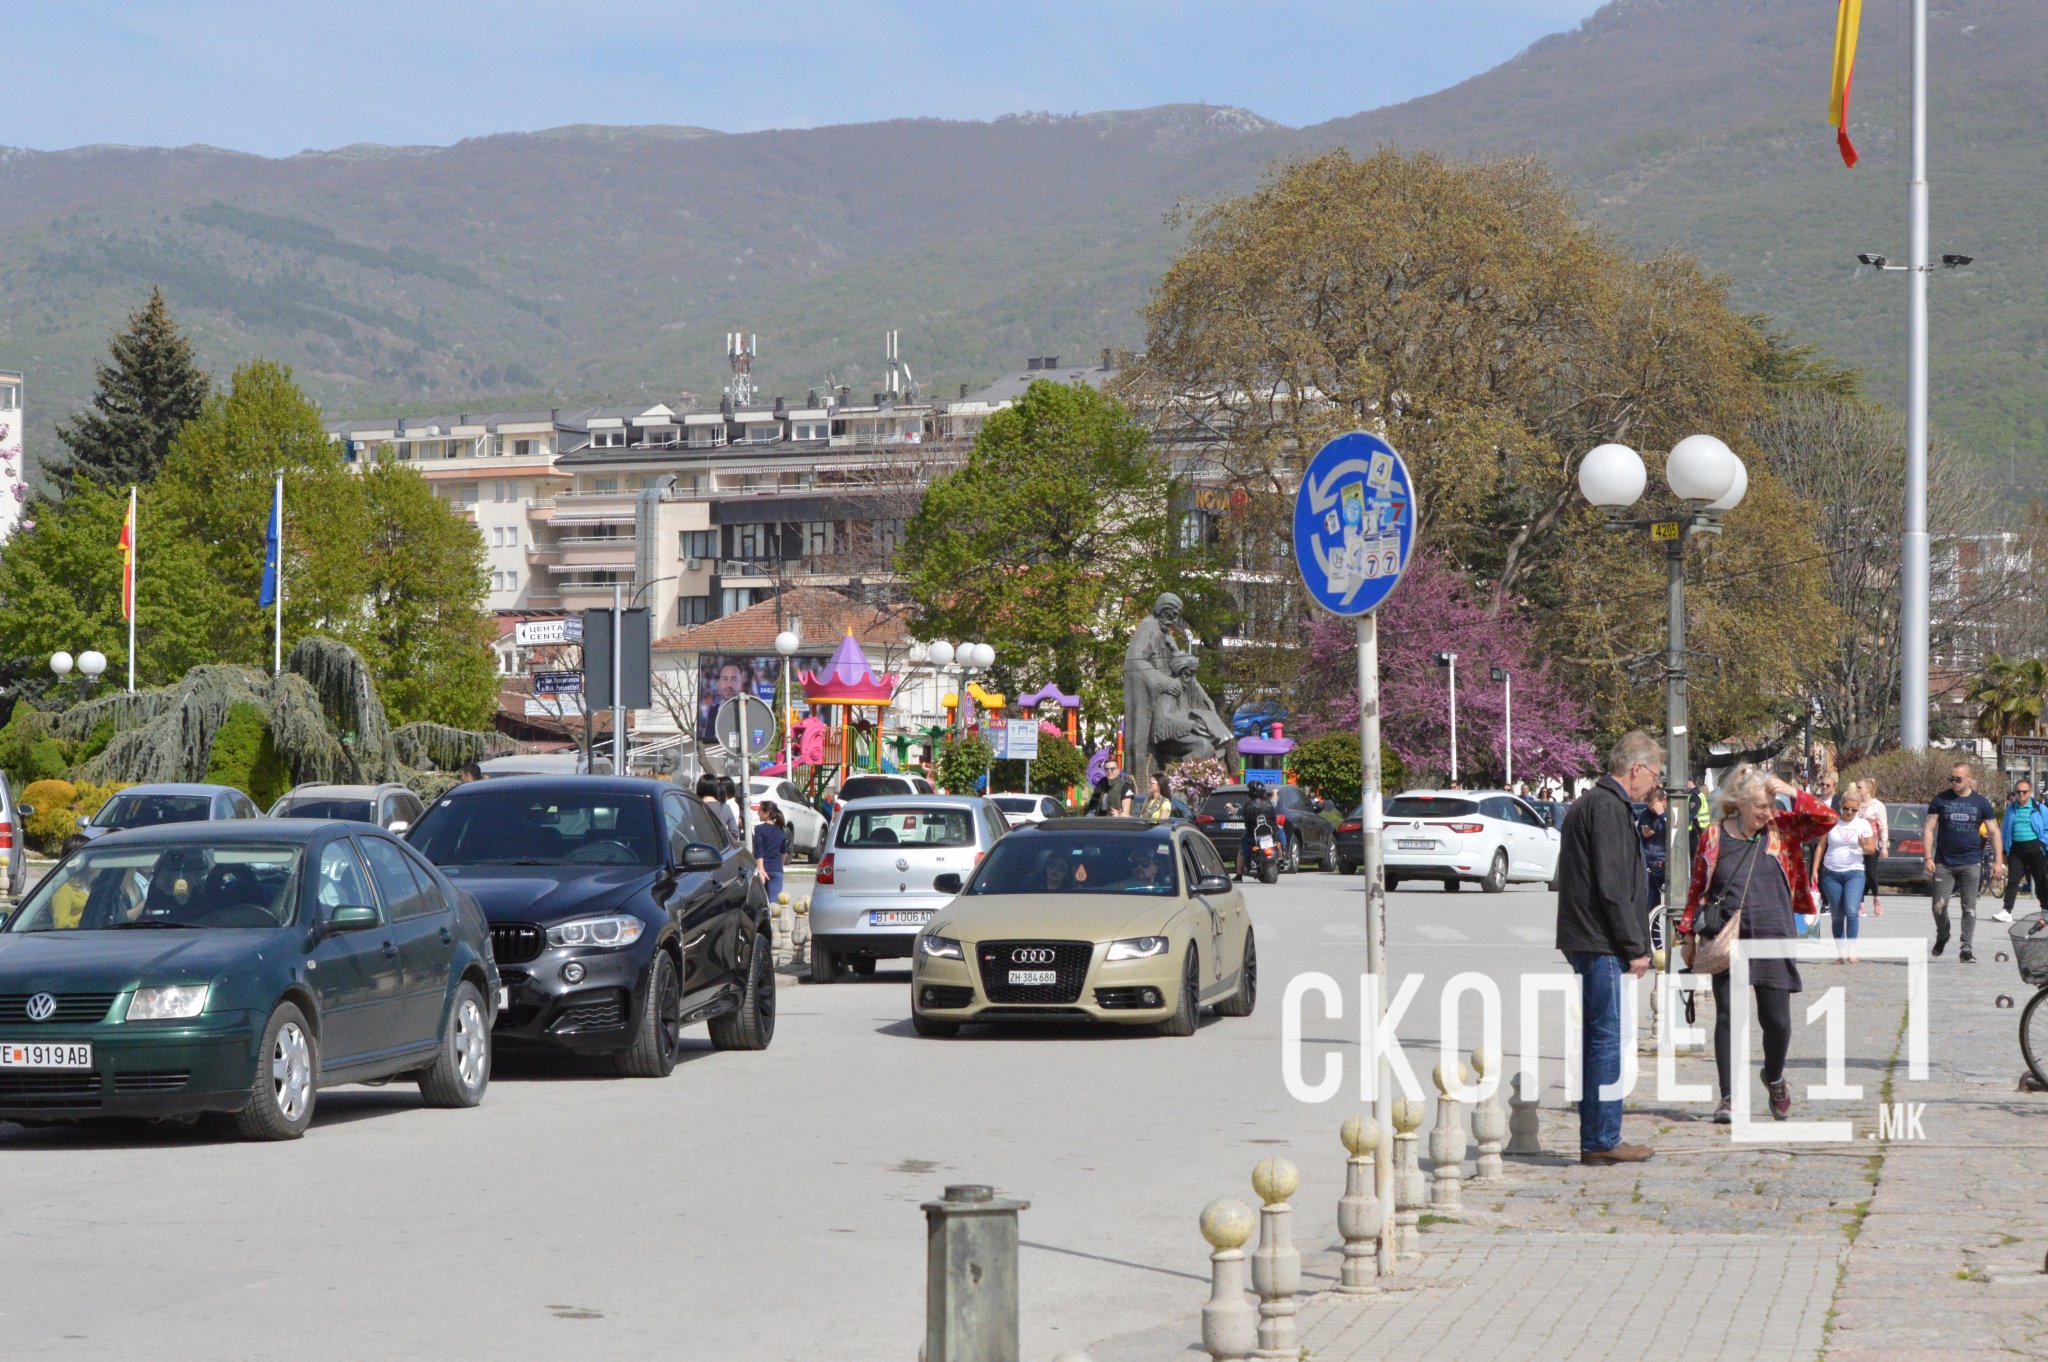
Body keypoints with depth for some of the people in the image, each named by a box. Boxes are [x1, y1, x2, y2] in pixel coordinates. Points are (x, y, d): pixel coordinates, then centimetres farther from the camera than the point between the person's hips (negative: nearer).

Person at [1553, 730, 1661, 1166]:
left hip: (1587, 942, 10)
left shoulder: (1592, 803, 19)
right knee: (1606, 1038, -7)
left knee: (1600, 1038, 13)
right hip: (1599, 943, -10)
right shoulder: (1607, 807, -14)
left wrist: (1634, 943, 19)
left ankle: (1598, 1138, 17)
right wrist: (1635, 946, -15)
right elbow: (1612, 885, -19)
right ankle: (1602, 1141, -4)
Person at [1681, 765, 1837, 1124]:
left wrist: (1793, 794, -13)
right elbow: (1697, 890, 8)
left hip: (1774, 941, 1)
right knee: (1727, 1018, 0)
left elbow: (1827, 819, -4)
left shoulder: (1782, 829, 4)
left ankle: (1774, 1078, 30)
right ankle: (1728, 1097, 7)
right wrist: (1688, 931, 5)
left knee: (1777, 1020, 2)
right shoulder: (1714, 837, 2)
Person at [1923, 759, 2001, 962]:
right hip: (1944, 863, 0)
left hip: (1971, 863, 0)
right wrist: (1928, 857, -7)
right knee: (1939, 906, -3)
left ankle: (1966, 949, 6)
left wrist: (1998, 861, 1)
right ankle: (1942, 936, 25)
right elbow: (1929, 829, 2)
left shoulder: (1981, 803, 3)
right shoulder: (1940, 800, 2)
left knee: (1969, 907, 0)